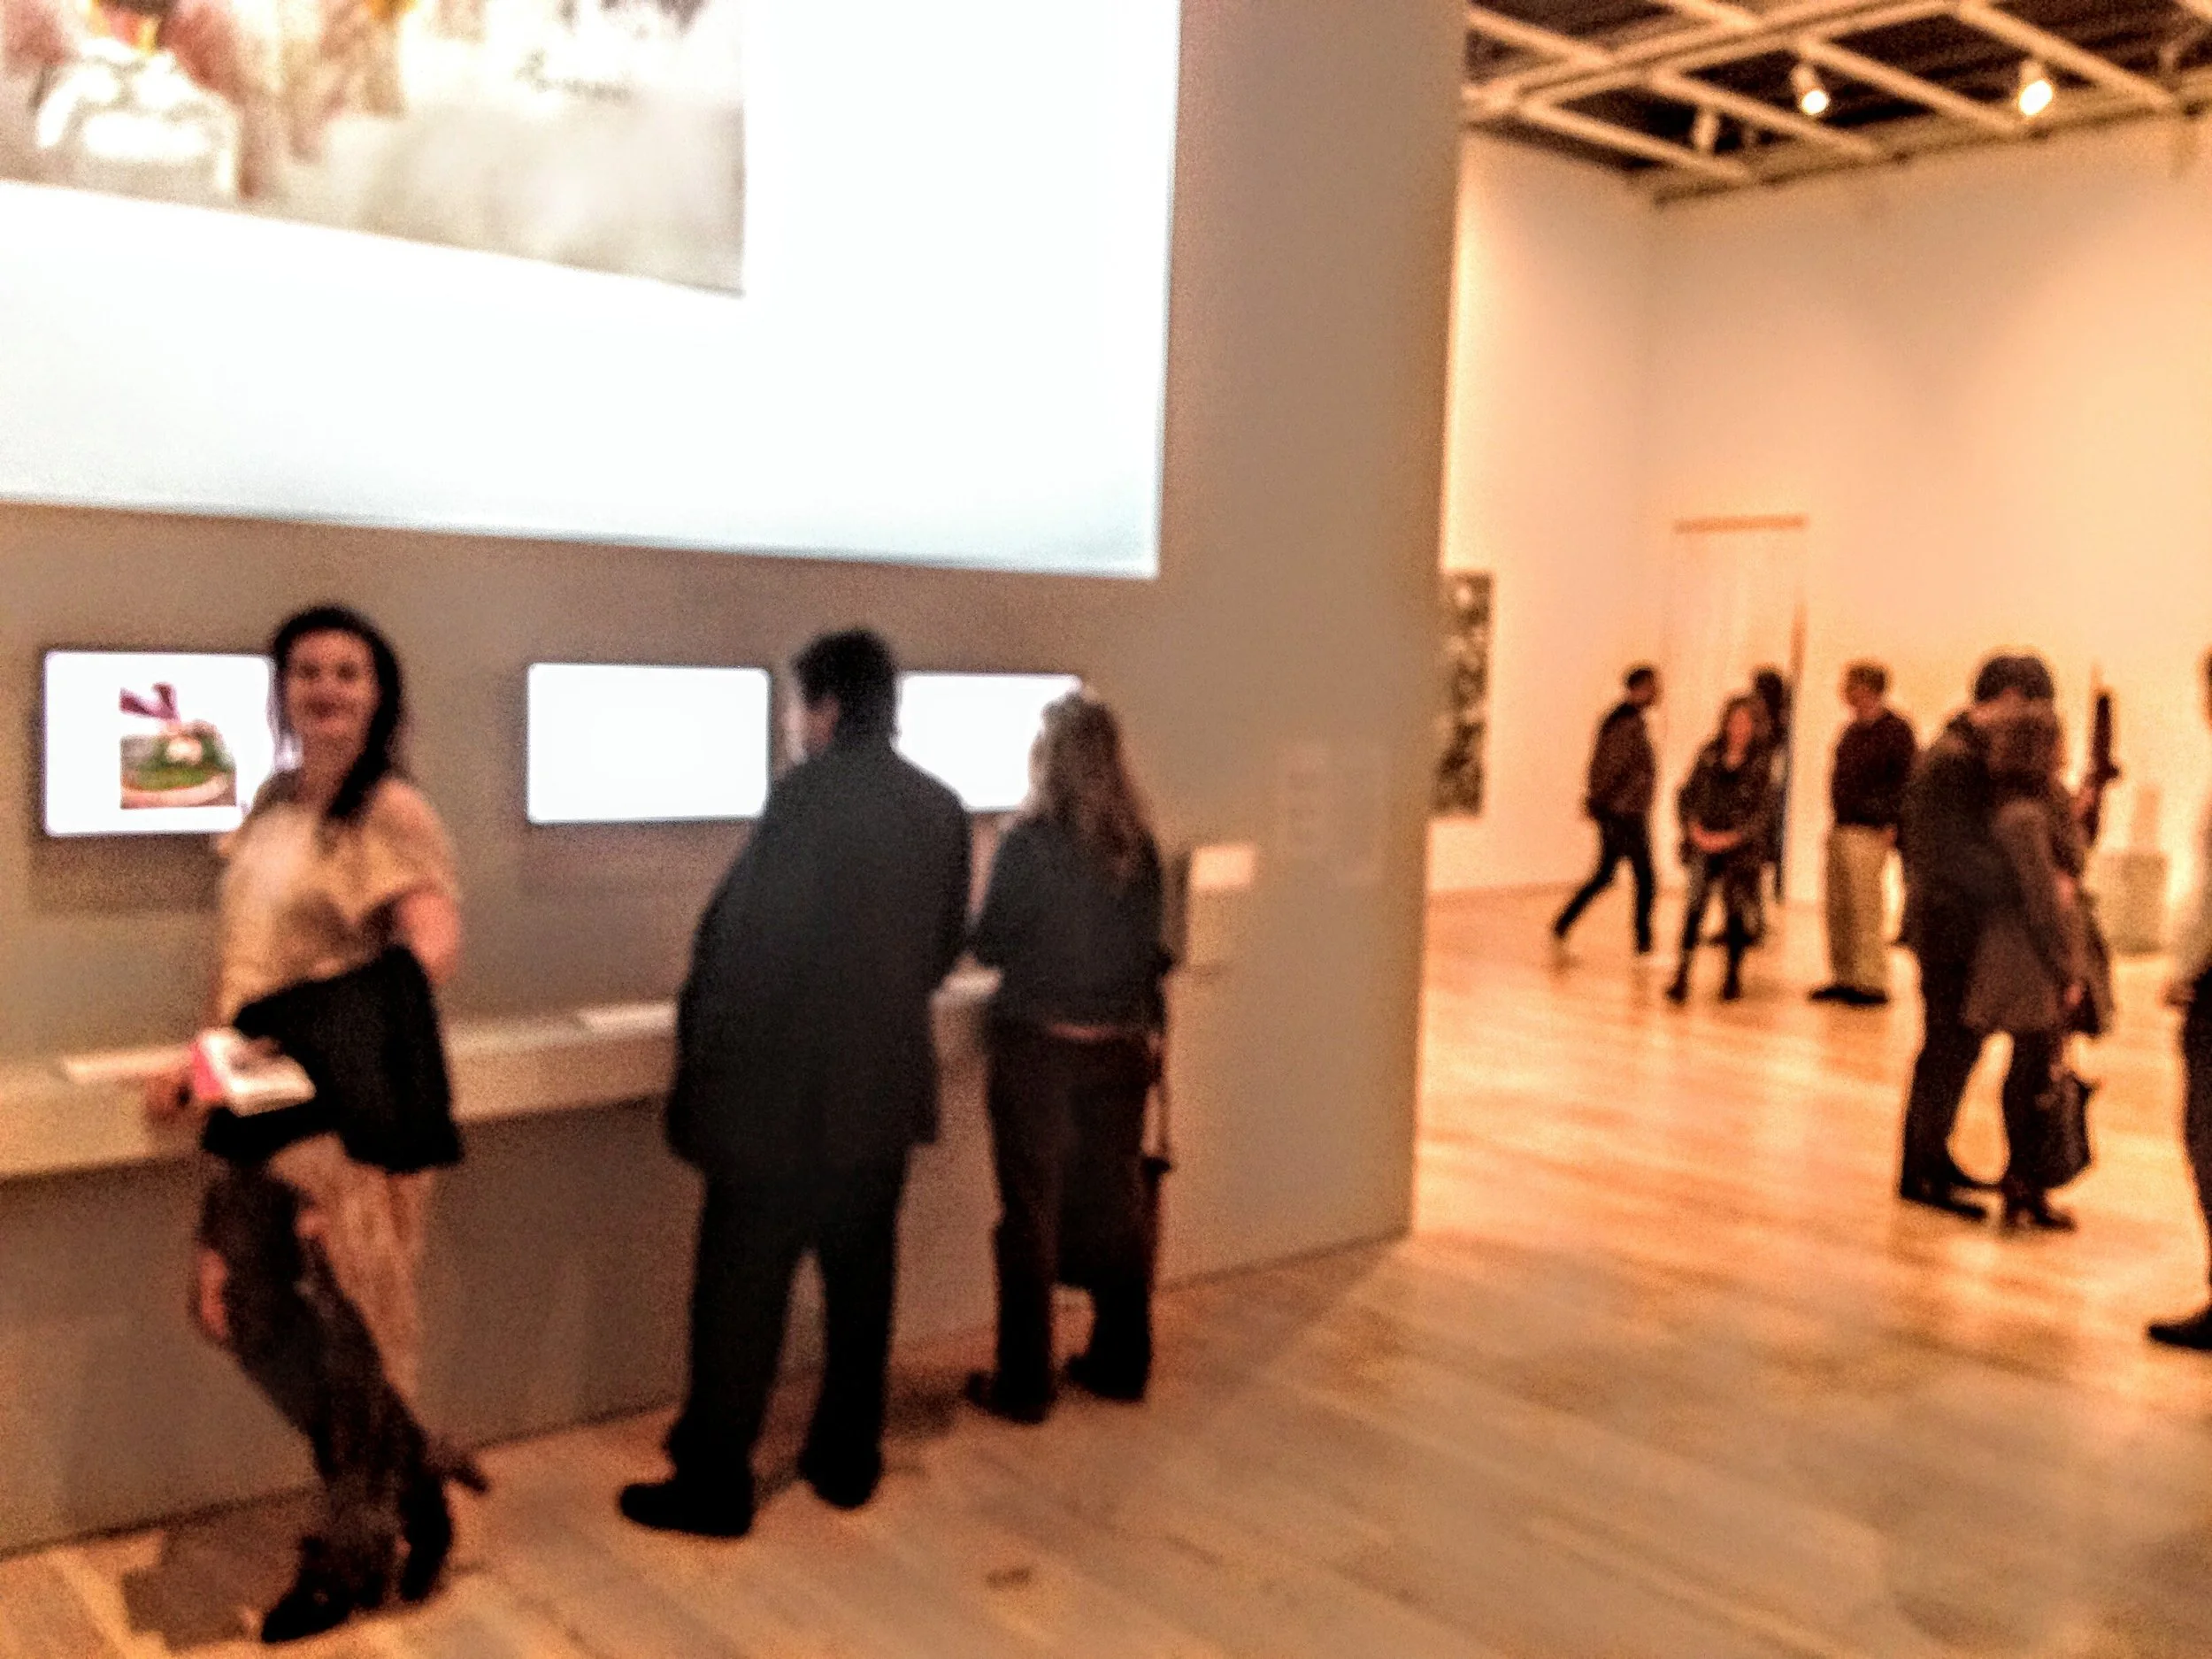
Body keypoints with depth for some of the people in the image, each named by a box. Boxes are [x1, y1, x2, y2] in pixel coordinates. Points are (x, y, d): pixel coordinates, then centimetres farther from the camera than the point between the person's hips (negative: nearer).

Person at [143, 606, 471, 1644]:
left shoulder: (391, 812, -10)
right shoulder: (274, 806, 13)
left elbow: (434, 944, -23)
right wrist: (206, 1059, 16)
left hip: (353, 1101, -8)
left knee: (350, 1323, 1)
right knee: (240, 1305, 10)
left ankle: (354, 1556, 21)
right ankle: (407, 1480, 27)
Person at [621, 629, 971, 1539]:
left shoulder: (806, 796, -16)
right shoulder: (941, 808, 4)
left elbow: (739, 939, -15)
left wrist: (701, 1046, -3)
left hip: (782, 1090, -6)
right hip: (886, 1086, 6)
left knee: (741, 1291, 5)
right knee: (860, 1278, 16)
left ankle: (714, 1485, 13)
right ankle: (848, 1459, 27)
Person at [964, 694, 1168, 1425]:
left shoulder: (1029, 843, -14)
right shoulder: (1138, 846, -1)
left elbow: (989, 945, -7)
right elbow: (1147, 946, 7)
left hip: (1038, 1044, -4)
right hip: (1120, 1045, 5)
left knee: (1032, 1213, 5)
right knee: (1117, 1204, 15)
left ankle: (1023, 1383, 12)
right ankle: (1121, 1362, 27)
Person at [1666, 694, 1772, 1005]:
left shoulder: (1761, 764, -3)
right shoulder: (1709, 755, 5)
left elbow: (1764, 811, -7)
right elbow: (1687, 795, 7)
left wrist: (1731, 837, -16)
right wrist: (1694, 828, -7)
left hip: (1741, 850, -1)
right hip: (1703, 847, 1)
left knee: (1736, 912, 7)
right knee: (1694, 906, -9)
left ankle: (1734, 976, 22)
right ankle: (1682, 977, -11)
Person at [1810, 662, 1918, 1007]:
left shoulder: (1896, 729, -8)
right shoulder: (1853, 729, 17)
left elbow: (1907, 779, -13)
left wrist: (1891, 824, -17)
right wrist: (1836, 820, 14)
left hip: (1869, 833, -9)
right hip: (1841, 829, 9)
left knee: (1865, 908, -7)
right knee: (1837, 908, 10)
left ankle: (1873, 982, -2)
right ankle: (1843, 978, 18)